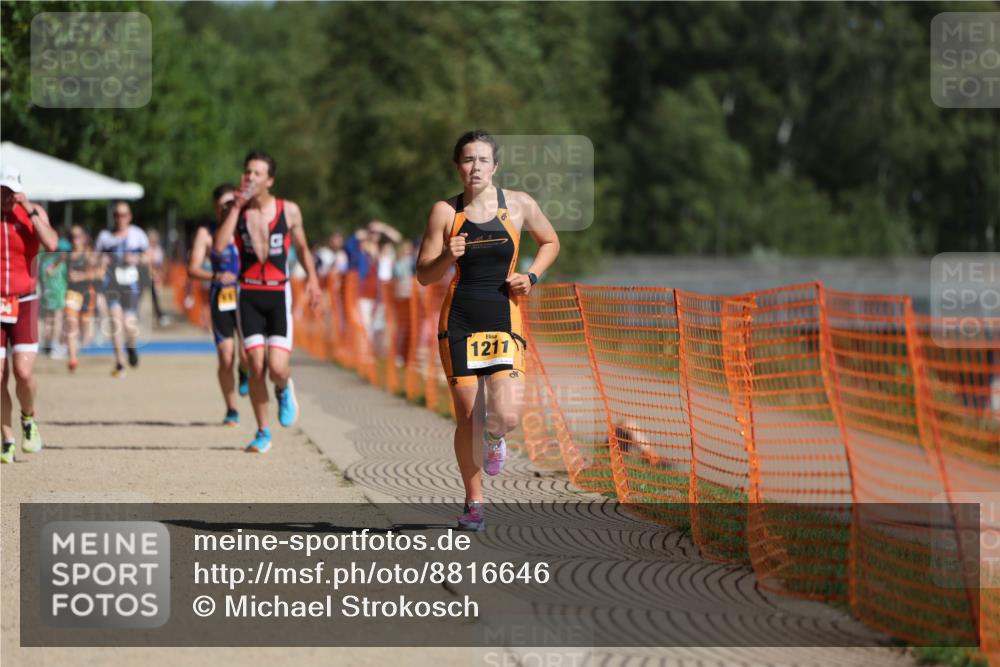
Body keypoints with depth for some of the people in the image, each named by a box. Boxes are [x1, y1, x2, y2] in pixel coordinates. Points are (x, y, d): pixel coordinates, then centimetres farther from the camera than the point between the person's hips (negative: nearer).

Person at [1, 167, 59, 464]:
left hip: (24, 304, 0)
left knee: (24, 373, -13)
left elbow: (51, 243, -18)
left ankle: (28, 419, 17)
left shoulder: (33, 213, 0)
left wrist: (29, 209, -17)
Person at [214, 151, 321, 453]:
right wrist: (237, 207, -16)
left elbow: (302, 247, 14)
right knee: (256, 367, -5)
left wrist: (312, 278, 1)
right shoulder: (237, 210, 1)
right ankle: (263, 432, 10)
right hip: (248, 295, 1)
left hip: (278, 295, -1)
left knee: (277, 368, -13)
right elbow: (219, 246, -16)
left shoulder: (289, 210, 0)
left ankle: (284, 389, 24)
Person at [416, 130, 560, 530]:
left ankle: (494, 439, 23)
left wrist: (531, 276, 2)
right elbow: (424, 275, 2)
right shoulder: (445, 212, 0)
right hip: (459, 320, 0)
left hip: (504, 320, 0)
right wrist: (448, 257, -18)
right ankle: (473, 502, 18)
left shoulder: (519, 205, 2)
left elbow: (550, 242, 19)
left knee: (506, 416, -16)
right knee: (468, 418, 0)